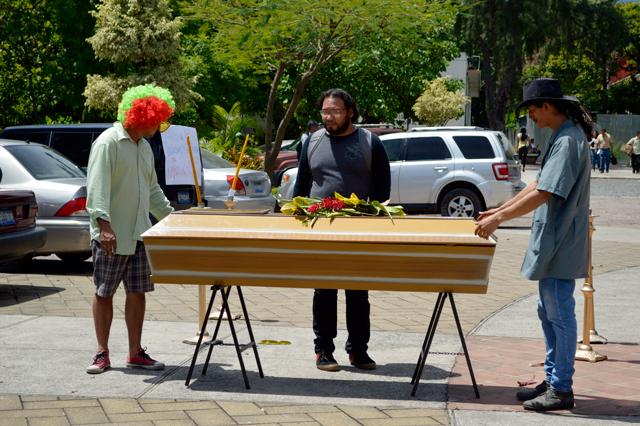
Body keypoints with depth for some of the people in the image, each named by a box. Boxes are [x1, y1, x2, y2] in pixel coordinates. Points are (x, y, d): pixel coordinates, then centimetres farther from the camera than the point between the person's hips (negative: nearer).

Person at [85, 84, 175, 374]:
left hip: (139, 235, 8)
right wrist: (104, 225, -28)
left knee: (138, 293, 7)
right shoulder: (108, 143, -11)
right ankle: (102, 353, 9)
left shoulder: (144, 147, 16)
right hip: (111, 236, -7)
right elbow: (97, 188, -19)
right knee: (104, 293, 2)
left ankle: (135, 353, 13)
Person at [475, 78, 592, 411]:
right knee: (548, 312, 16)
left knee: (560, 315, -3)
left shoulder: (568, 141, -19)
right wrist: (500, 210, 18)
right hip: (551, 244, 10)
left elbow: (543, 194, -24)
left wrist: (499, 219, -19)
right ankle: (553, 380, 25)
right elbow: (539, 184, 20)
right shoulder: (562, 136, 13)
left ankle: (562, 390, 4)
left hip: (560, 244, -10)